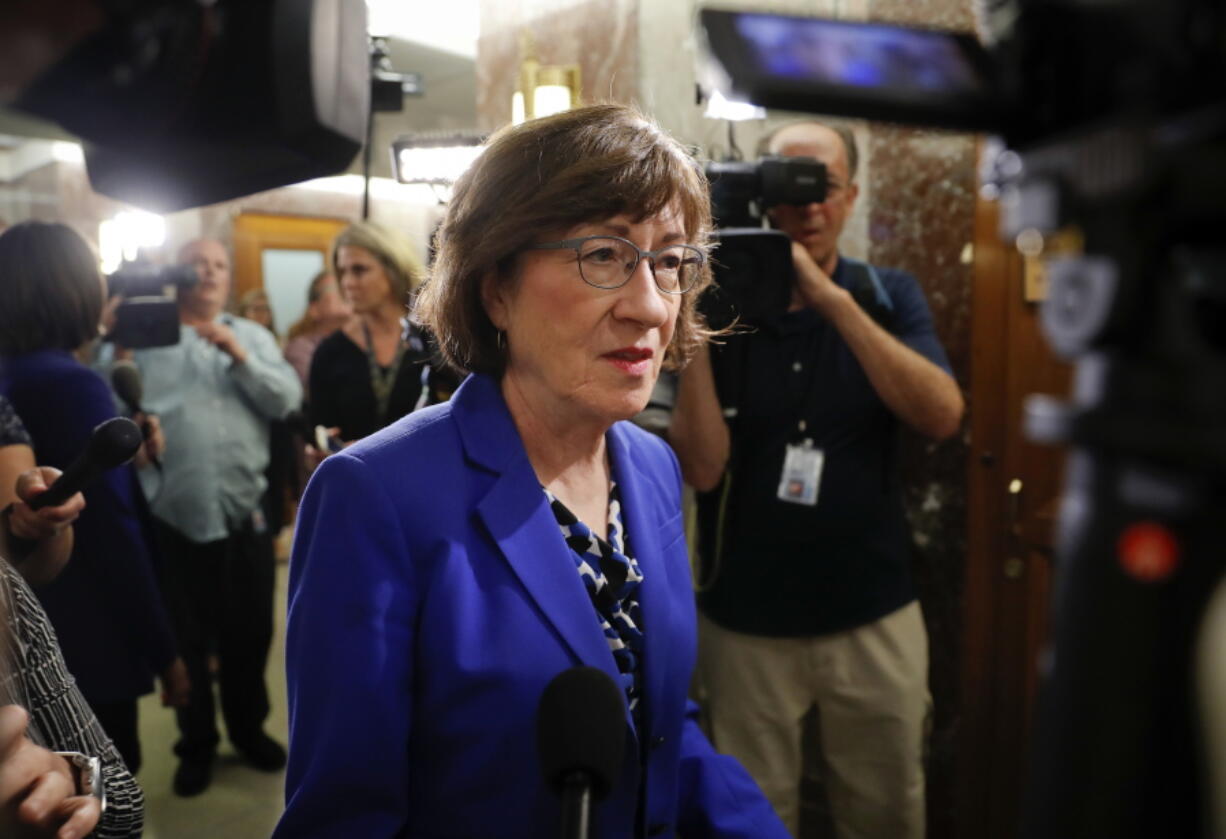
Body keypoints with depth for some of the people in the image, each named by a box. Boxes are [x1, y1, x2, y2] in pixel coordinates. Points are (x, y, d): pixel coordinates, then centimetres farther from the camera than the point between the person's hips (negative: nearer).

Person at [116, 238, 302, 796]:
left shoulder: (253, 336, 9)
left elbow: (287, 400, -5)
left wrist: (239, 355, -15)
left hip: (245, 513, 2)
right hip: (173, 518, -2)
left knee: (249, 632, 14)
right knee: (186, 637, 12)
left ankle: (249, 728, 34)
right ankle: (196, 744, 30)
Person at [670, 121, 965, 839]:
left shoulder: (890, 296, -1)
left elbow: (942, 417, -18)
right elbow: (702, 466, -14)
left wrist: (831, 299, -25)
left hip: (876, 617, 1)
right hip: (746, 623, -1)